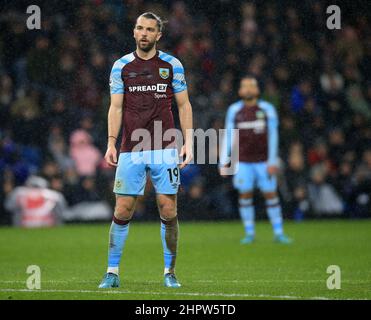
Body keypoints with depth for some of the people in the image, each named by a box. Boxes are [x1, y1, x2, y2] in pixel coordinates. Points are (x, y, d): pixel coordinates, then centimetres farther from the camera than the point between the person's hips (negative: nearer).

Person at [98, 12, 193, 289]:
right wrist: (111, 143, -4)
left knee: (168, 210, -3)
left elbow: (184, 105, 8)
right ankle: (112, 272, 5)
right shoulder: (121, 66, 7)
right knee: (123, 209, -3)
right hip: (131, 151, 0)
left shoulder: (172, 65, 5)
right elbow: (116, 107, 6)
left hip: (165, 149, 0)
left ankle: (170, 272, 8)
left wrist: (188, 142, -1)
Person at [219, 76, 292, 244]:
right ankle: (249, 233, 11)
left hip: (263, 160, -1)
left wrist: (272, 162, -7)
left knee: (271, 194, 1)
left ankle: (278, 232, 9)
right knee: (245, 195, 1)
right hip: (243, 161, 1)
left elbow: (272, 136, -3)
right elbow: (228, 136, 4)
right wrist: (223, 162, -1)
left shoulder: (267, 109, -3)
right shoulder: (234, 110, 1)